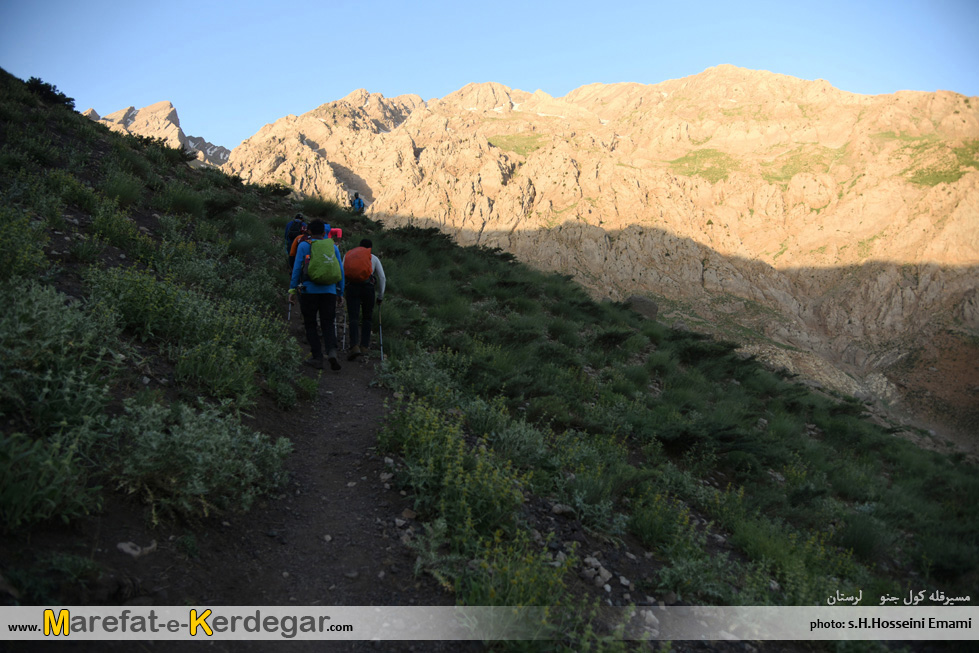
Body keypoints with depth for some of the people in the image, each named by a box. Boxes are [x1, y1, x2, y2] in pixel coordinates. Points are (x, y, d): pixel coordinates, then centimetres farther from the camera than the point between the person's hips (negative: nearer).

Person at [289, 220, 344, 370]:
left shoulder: (303, 246, 3)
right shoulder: (333, 247, 11)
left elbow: (297, 269, -1)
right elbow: (340, 272, 10)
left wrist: (292, 290, 3)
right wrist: (340, 294, 16)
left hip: (309, 291, -2)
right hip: (329, 291, 2)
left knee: (310, 325, 8)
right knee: (328, 324, 8)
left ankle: (317, 358, 3)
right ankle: (332, 351, -17)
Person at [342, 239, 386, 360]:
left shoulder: (348, 255, 24)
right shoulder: (373, 258, 20)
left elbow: (341, 274, 16)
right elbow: (382, 277, 16)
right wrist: (380, 295, 24)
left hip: (352, 286, 1)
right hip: (368, 286, -1)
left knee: (353, 318, -5)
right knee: (367, 318, 14)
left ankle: (354, 346, -23)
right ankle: (364, 346, 10)